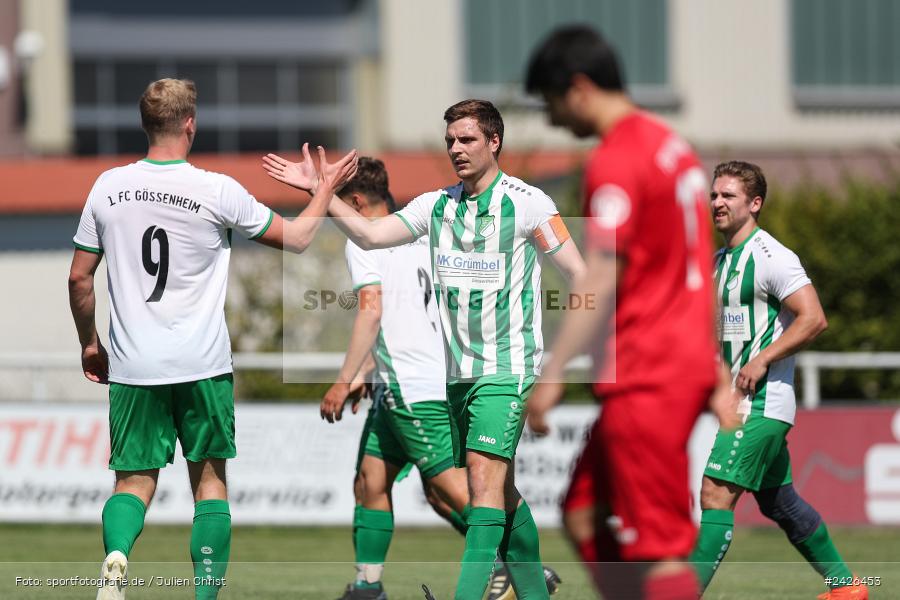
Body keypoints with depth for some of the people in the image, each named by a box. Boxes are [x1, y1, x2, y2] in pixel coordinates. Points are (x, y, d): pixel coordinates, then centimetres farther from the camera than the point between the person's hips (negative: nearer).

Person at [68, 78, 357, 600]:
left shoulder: (108, 187, 1)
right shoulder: (217, 191, -7)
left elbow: (79, 278, 7)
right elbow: (297, 239, 5)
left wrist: (91, 344, 21)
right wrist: (325, 189, 22)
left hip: (132, 366, 2)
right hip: (203, 363, -2)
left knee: (134, 482, 6)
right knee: (210, 479, 10)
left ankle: (116, 555, -23)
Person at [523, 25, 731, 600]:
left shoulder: (615, 162, -13)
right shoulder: (671, 146, 16)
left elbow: (601, 281, -19)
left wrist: (553, 374, -18)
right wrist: (717, 375, 23)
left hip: (646, 377, -10)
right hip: (689, 364, 10)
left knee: (659, 543, -8)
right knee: (586, 516, 14)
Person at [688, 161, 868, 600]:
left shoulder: (771, 257, -12)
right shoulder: (721, 261, 16)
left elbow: (813, 319, -19)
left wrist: (762, 360, -20)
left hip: (763, 400, -10)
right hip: (741, 400, 10)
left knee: (716, 494, -17)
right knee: (780, 504, 16)